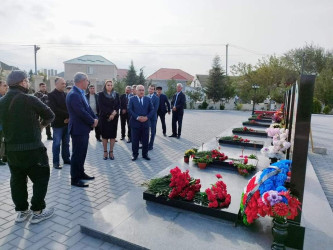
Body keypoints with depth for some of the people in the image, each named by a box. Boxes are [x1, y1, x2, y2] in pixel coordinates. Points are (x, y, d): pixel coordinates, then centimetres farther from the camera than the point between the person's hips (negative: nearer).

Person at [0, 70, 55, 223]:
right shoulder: (29, 100, -14)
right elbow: (50, 115, -6)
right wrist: (41, 125, 11)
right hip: (32, 148, -7)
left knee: (17, 180, 15)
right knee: (41, 178, 6)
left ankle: (21, 211, 26)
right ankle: (37, 212, 12)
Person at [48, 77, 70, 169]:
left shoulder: (65, 94, 12)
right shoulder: (52, 95, -6)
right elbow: (55, 109, -16)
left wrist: (69, 117, -9)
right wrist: (68, 115, -17)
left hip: (67, 122, 5)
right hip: (58, 123, -5)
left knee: (66, 143, 12)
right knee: (57, 143, 2)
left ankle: (66, 159, 23)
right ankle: (56, 162, 11)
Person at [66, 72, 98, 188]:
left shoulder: (80, 93, 11)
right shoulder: (73, 95, -20)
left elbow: (87, 108, 13)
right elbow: (82, 112, -24)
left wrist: (95, 118, -2)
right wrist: (92, 122, -11)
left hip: (84, 128, 10)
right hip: (78, 129, -10)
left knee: (82, 153, 18)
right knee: (77, 154, 0)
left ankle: (81, 173, 32)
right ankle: (75, 179, 11)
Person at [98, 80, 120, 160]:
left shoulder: (116, 94, 10)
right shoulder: (101, 94, 2)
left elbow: (118, 105, 3)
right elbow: (101, 106, -7)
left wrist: (114, 113, -14)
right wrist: (110, 113, -16)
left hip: (114, 117, 2)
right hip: (104, 117, -2)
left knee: (113, 134, 2)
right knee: (105, 134, 2)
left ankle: (111, 152, 11)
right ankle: (105, 152, 12)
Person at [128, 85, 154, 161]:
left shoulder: (148, 99, 8)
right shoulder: (132, 99, 3)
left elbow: (152, 110, 4)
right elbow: (129, 109, -7)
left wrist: (147, 117, -12)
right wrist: (137, 117, -17)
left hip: (145, 123, 2)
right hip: (135, 123, -2)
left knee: (145, 140, 8)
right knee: (135, 140, 6)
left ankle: (145, 154, 21)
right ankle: (135, 154, 19)